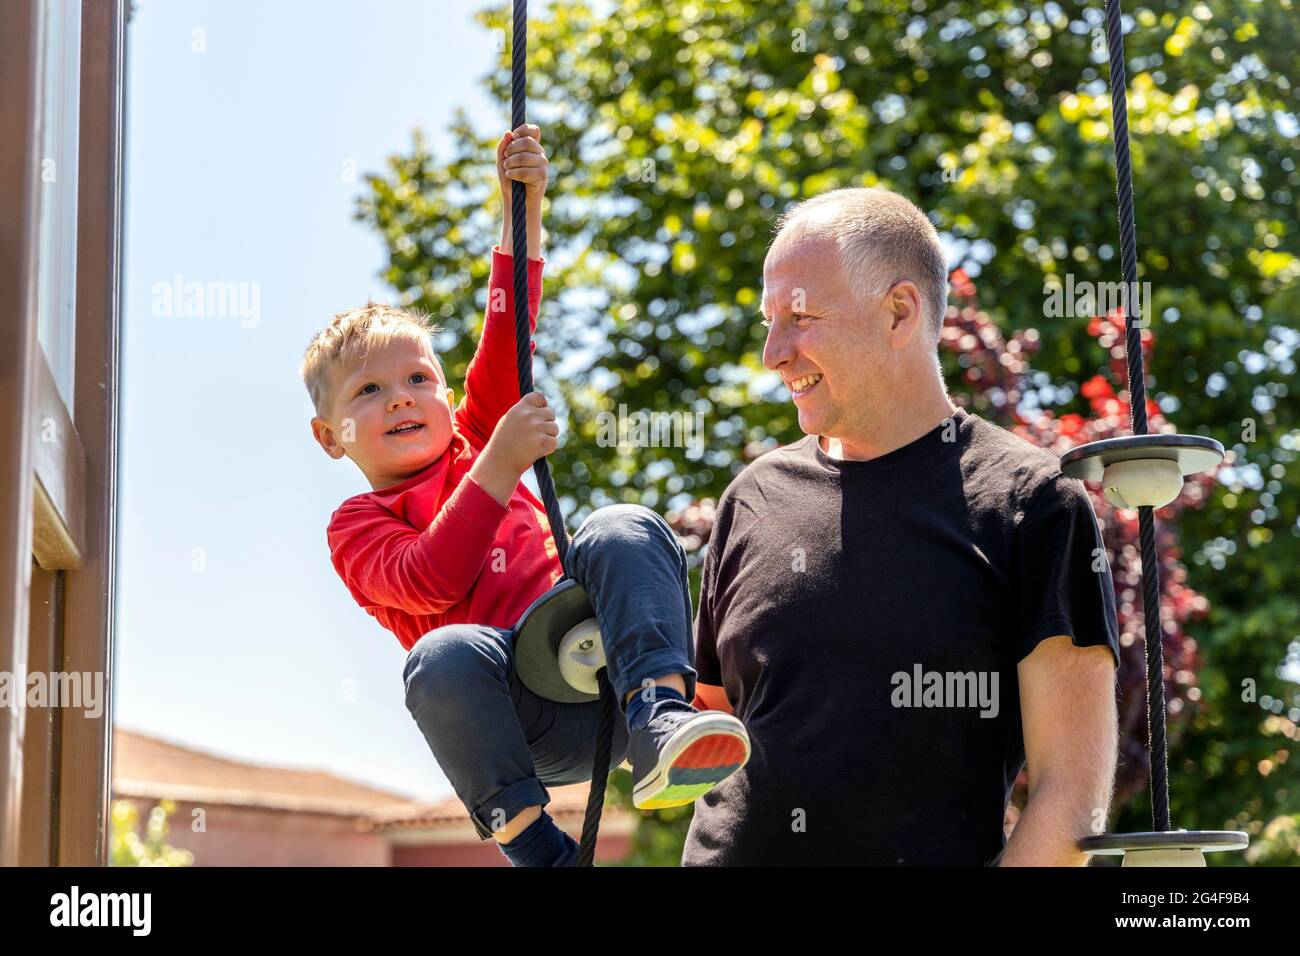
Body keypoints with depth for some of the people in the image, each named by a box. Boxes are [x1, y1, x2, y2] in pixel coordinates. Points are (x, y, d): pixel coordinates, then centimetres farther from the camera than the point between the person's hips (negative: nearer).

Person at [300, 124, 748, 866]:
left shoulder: (471, 442, 25)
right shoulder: (356, 526, 12)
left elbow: (508, 334, 17)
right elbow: (428, 582, -9)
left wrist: (523, 210, 6)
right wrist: (499, 467, -13)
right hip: (521, 722, -3)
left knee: (623, 529, -21)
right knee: (445, 655, -35)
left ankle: (660, 712, -40)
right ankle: (530, 839, -25)